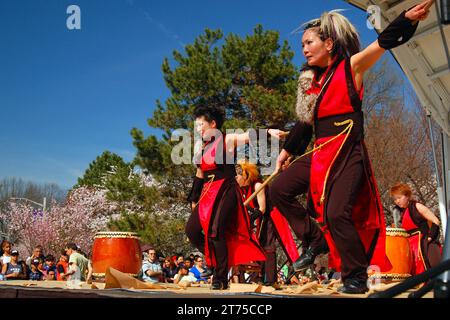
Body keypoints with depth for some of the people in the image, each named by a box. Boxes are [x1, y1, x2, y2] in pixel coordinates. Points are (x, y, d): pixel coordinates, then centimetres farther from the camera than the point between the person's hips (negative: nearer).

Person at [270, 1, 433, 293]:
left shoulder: (351, 66, -4)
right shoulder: (311, 79, 14)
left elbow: (385, 42, -19)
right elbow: (305, 120, 21)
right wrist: (287, 150, 26)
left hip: (348, 153, -7)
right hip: (321, 153, 7)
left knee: (336, 214, -17)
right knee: (279, 190, 2)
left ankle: (357, 278, 1)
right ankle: (316, 239, 12)